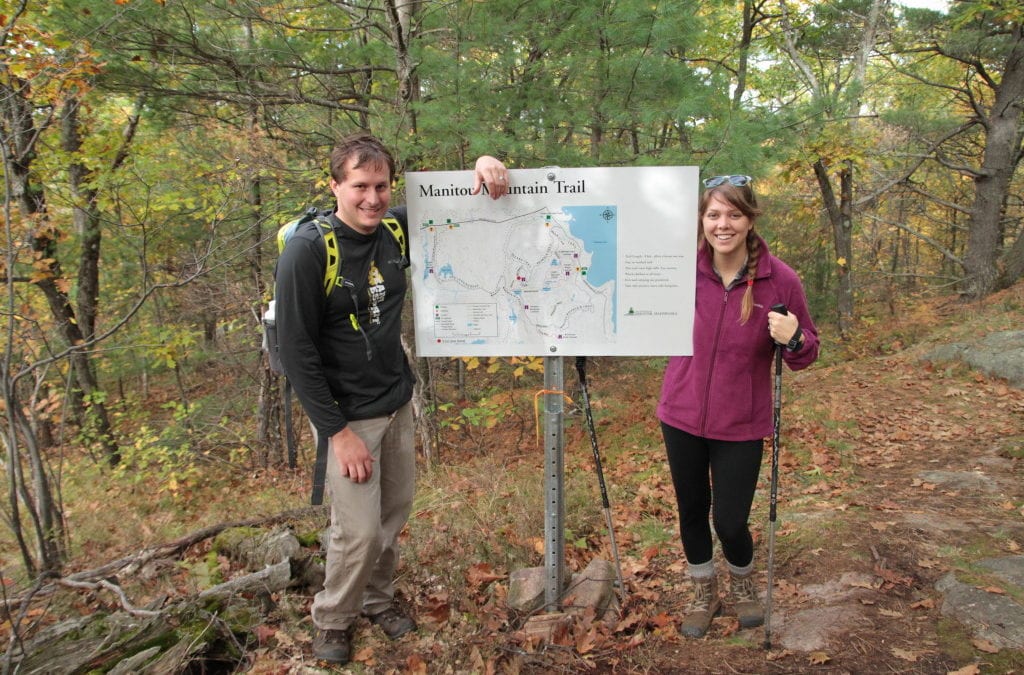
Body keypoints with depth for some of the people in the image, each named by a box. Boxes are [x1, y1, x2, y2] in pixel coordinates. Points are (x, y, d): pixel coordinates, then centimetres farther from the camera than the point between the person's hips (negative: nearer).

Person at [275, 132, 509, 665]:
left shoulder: (396, 229, -2)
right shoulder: (308, 249, -19)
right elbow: (296, 350, -18)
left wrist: (483, 167, -9)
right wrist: (337, 431, -18)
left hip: (397, 404, 6)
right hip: (346, 415, -6)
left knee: (395, 513, 16)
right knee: (360, 530, -2)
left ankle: (377, 598, 40)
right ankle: (332, 619, 26)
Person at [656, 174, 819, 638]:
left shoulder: (780, 279, -13)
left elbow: (805, 356, -3)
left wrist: (793, 340, -24)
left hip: (741, 425, -2)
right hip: (682, 416, 2)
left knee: (730, 522, 4)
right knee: (691, 512, 16)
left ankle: (743, 584, 40)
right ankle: (704, 593, 43)